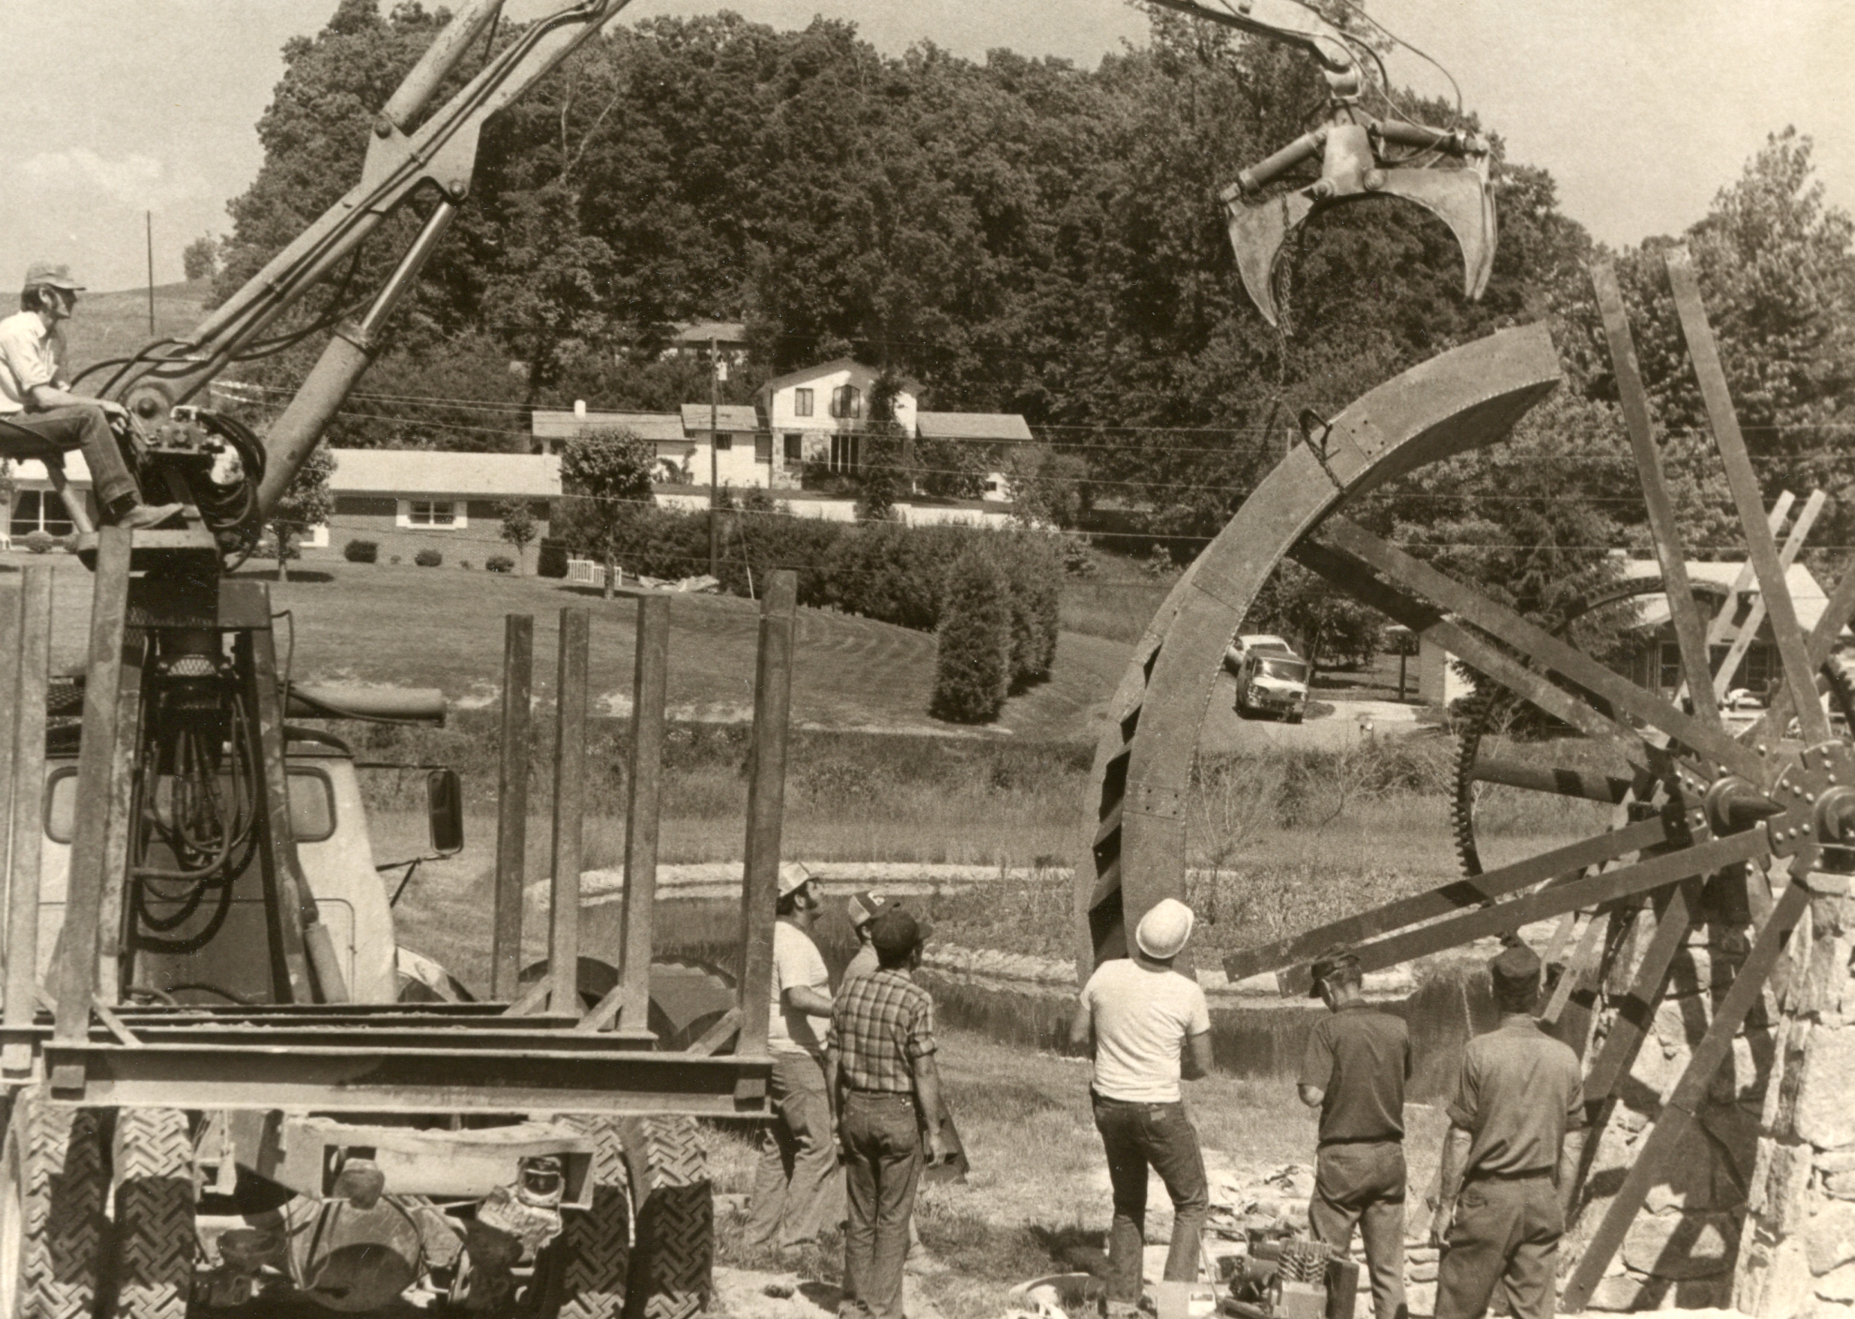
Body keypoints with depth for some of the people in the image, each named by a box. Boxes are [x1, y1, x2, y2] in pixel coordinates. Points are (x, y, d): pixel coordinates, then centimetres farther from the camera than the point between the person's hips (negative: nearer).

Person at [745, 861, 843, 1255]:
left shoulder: (778, 935, 16)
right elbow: (797, 997, -32)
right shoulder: (793, 942, -17)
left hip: (777, 1055, 11)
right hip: (796, 1055, -11)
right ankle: (795, 1236, -10)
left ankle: (761, 1234, 17)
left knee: (778, 1146, 14)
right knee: (818, 1145, -9)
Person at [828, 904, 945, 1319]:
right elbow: (924, 1073, -14)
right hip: (898, 1114, -5)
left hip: (856, 1110, 5)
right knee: (893, 1218, 4)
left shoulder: (850, 989, 2)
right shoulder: (916, 1000, -14)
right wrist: (933, 1131, -6)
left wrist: (840, 1116, 16)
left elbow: (835, 1062, 7)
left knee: (860, 1215, 14)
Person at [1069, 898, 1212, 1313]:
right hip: (1159, 1111, -4)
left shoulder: (1107, 974, -7)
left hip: (1109, 1104, 4)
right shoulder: (1188, 993, -15)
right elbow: (1201, 1066, -6)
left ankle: (1121, 1301, 22)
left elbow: (1078, 1036, 4)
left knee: (1128, 1205, 22)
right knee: (1192, 1203, 13)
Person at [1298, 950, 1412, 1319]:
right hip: (1390, 1154, 4)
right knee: (1388, 1267, 9)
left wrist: (1303, 1087, 2)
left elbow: (1313, 1095, -19)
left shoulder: (1329, 1029, -12)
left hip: (1343, 1154, -4)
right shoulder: (1398, 1028, 3)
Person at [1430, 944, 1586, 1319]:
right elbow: (1573, 1145, 6)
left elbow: (1461, 1137, -8)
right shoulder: (1564, 1057, 2)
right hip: (1542, 1195, 4)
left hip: (1489, 1194, -4)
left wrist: (1446, 1205, 0)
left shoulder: (1481, 1051, -9)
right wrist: (1560, 1208, 15)